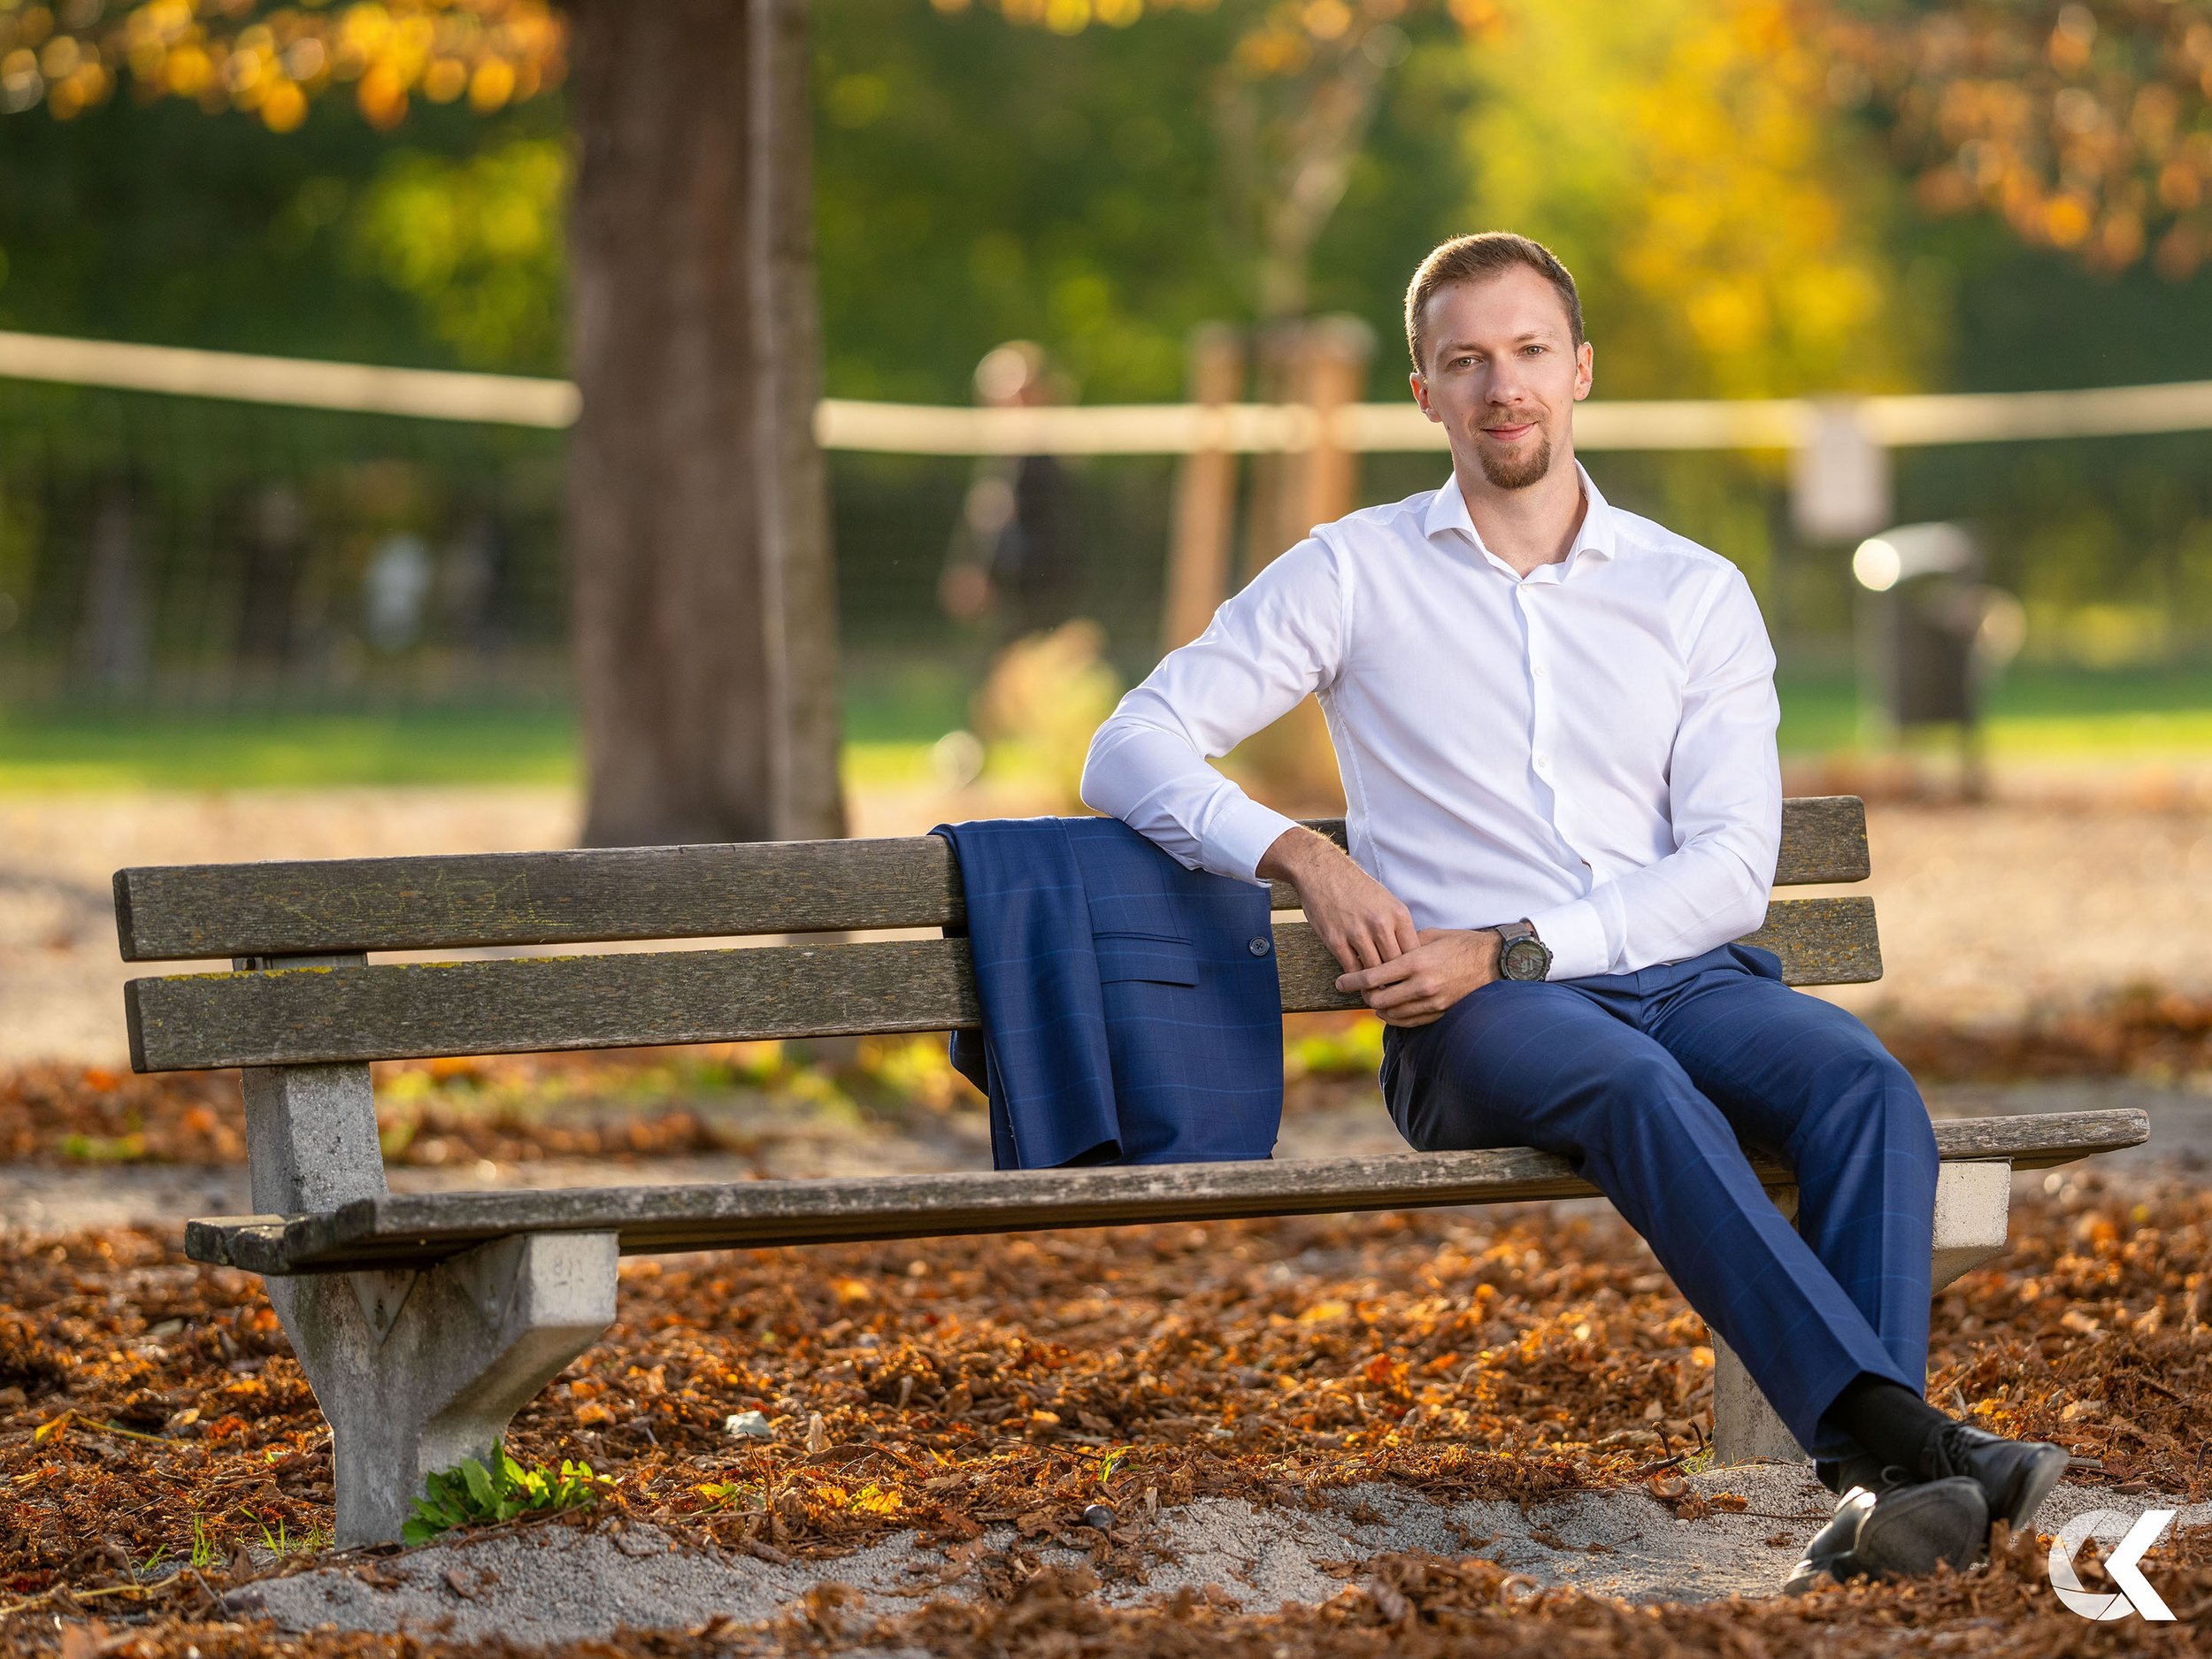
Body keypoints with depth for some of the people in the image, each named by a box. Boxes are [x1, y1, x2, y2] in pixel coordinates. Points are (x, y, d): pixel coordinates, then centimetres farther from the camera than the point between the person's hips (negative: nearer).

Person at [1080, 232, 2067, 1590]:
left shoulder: (1698, 595, 14)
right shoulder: (1354, 576, 12)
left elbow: (1733, 864, 3)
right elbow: (1132, 754, 6)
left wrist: (1511, 949, -11)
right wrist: (1298, 853, -14)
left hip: (1688, 972, 3)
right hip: (1470, 1022, -3)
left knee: (1860, 1074, -31)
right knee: (1638, 1085, -37)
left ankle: (1876, 1470, -46)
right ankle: (1902, 1439, -51)